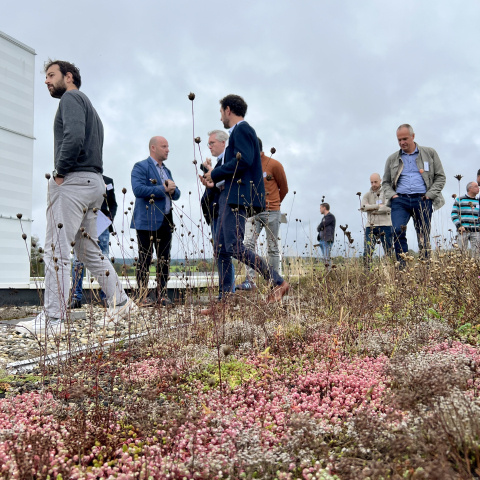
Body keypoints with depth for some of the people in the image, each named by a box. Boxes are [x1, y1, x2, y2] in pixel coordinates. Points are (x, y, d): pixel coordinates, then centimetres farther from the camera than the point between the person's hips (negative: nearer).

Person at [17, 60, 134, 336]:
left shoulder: (71, 98, -2)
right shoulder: (89, 105, 27)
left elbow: (74, 137, -21)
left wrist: (60, 173, -13)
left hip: (74, 180, -10)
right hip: (94, 182, 10)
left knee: (56, 248, -10)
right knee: (88, 248, 14)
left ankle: (53, 319, -9)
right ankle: (121, 303, 17)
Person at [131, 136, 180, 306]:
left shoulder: (166, 171, 23)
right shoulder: (140, 167, -2)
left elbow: (176, 194, 20)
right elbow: (138, 189, -18)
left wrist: (172, 190, -4)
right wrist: (163, 189, -12)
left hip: (166, 221, 7)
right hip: (147, 221, -7)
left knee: (164, 259, 7)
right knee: (145, 259, -3)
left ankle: (162, 295, 12)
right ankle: (143, 295, 2)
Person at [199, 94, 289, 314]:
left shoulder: (242, 129, -6)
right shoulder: (237, 132, 25)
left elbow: (244, 160, -21)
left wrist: (215, 173, -11)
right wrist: (215, 180, 14)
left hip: (239, 197, -11)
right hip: (230, 197, 11)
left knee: (234, 246, -16)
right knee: (221, 249, 7)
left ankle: (278, 282, -11)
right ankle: (223, 302, 10)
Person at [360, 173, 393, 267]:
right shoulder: (367, 195, 16)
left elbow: (388, 208, -8)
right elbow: (363, 207, -3)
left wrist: (371, 209, -5)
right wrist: (378, 206, -8)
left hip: (385, 225, -2)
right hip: (371, 226, 2)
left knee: (388, 251, -3)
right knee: (367, 251, -6)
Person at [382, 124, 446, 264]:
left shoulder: (429, 153, 12)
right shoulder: (392, 159, 16)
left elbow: (441, 177, 11)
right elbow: (385, 182, 20)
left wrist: (430, 195, -2)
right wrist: (392, 195, 0)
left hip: (422, 200, 0)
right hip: (400, 200, 1)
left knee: (424, 238, -1)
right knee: (398, 231, -21)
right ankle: (403, 267, -18)